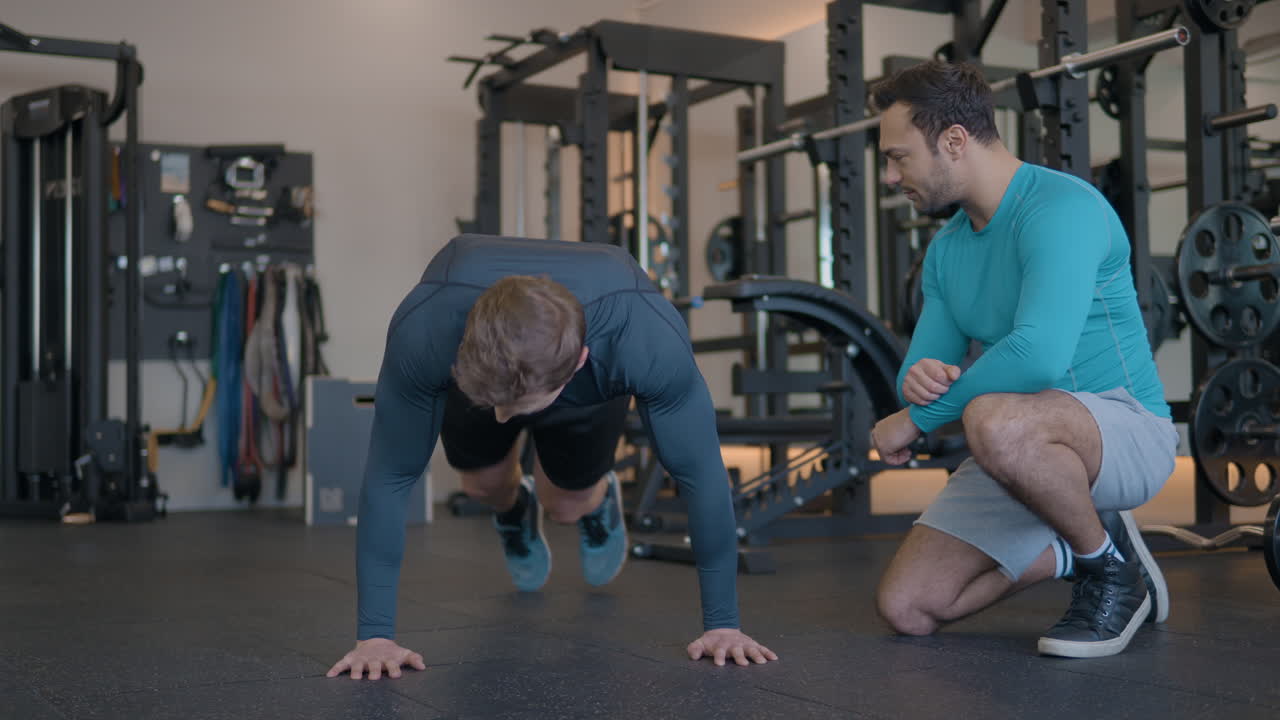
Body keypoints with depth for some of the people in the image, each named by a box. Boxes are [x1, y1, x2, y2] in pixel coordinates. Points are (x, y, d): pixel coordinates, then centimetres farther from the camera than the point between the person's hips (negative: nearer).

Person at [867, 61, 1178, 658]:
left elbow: (1038, 354, -33)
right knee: (906, 608, -3)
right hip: (1024, 452, 8)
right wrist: (917, 379, -18)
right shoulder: (946, 248, 8)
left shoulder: (1060, 207, -20)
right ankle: (1071, 553, 18)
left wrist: (917, 418, -22)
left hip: (1126, 430, -8)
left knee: (996, 420, -41)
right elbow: (924, 367, 9)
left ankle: (1113, 567, -12)